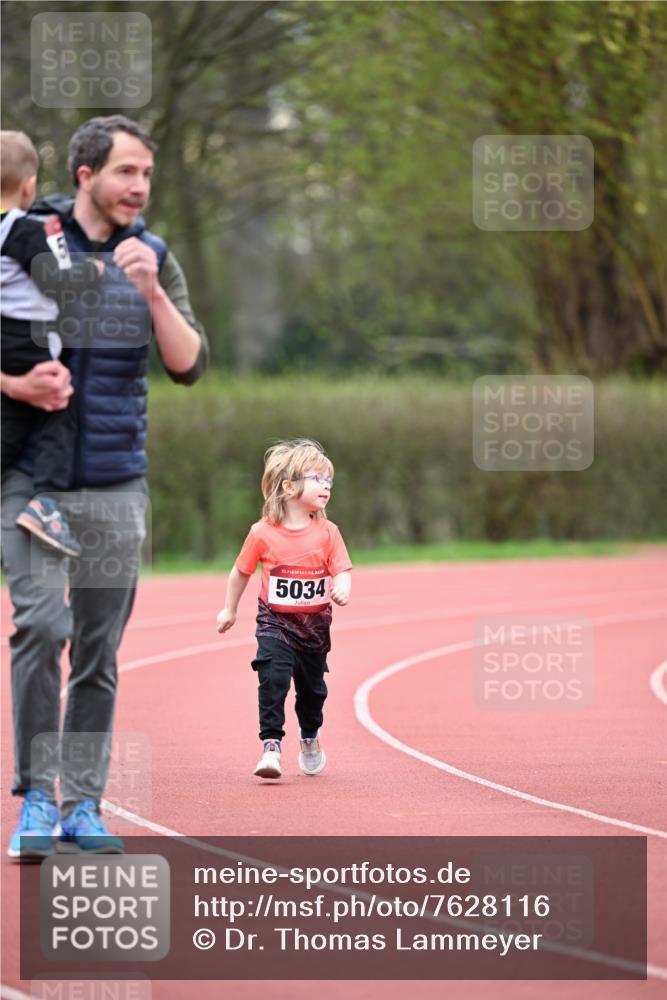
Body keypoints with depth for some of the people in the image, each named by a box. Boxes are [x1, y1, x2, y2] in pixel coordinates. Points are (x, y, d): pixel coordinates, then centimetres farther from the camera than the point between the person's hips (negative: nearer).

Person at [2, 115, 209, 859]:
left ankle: (82, 806, 11)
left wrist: (151, 290, -16)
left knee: (100, 650, 4)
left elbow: (189, 365, -2)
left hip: (116, 482, 4)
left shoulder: (153, 260, 7)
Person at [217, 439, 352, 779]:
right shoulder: (263, 533, -9)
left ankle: (310, 739, 40)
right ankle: (271, 745, -17)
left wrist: (342, 588, -31)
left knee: (312, 687, 15)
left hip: (315, 624, 2)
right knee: (273, 679, -20)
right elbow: (241, 572, 4)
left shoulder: (327, 532, -4)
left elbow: (342, 570, -8)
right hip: (276, 623, -2)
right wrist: (230, 610, 12)